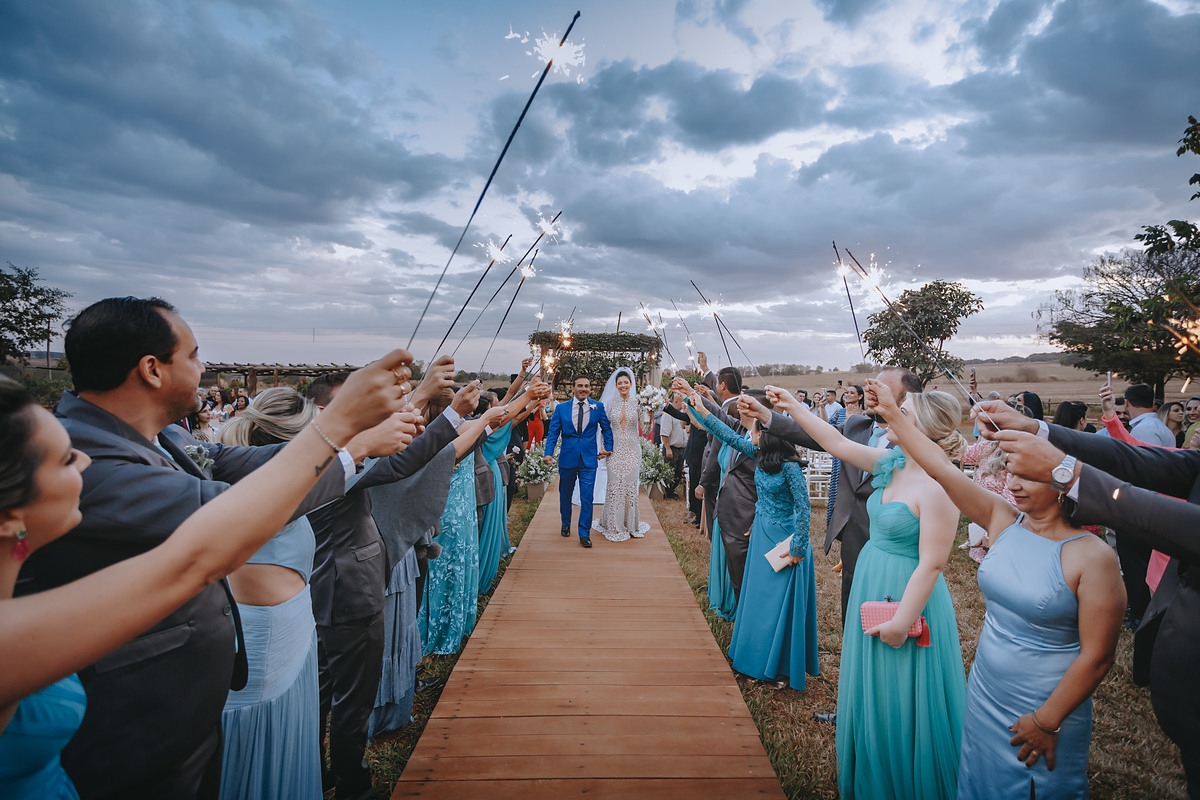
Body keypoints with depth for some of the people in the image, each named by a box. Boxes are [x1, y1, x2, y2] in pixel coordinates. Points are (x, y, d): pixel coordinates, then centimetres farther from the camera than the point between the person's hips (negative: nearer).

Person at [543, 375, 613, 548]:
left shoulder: (598, 407, 2)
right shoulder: (561, 408, 1)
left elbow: (606, 429, 11)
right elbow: (553, 432, -1)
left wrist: (608, 448, 1)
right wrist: (548, 453, -13)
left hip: (589, 459, -1)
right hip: (567, 458, 1)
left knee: (587, 497, -3)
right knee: (565, 495, 16)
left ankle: (584, 534, 8)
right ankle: (566, 524, 39)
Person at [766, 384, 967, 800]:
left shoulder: (938, 488, -24)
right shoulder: (892, 464, -1)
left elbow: (931, 564, -23)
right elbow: (838, 443, 5)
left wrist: (903, 620, -21)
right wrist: (793, 406, 4)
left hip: (908, 597, -8)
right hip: (872, 588, 9)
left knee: (900, 704, 11)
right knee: (870, 692, 24)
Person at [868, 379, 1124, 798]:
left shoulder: (1093, 557, -19)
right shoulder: (1003, 520, -6)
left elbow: (1097, 657, -17)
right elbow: (940, 468, -10)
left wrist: (1047, 721, -14)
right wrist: (892, 413, -13)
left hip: (1045, 707, -5)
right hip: (984, 696, 5)